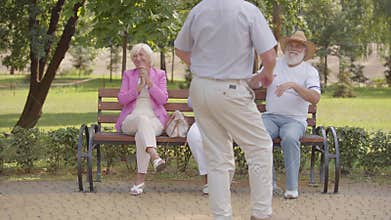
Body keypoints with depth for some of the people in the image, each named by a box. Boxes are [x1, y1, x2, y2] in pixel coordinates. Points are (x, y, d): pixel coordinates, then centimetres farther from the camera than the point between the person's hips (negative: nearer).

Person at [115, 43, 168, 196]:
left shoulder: (159, 75, 15)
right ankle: (154, 156, -64)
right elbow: (122, 99, 5)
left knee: (142, 134, -37)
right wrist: (139, 87, -6)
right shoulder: (128, 75, 18)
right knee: (143, 119, -38)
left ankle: (140, 179, -41)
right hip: (132, 119, 0)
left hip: (154, 121, 0)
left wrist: (149, 81, -6)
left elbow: (163, 99, 1)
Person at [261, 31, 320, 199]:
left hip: (295, 119, -2)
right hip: (271, 116, 2)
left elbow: (315, 98, -12)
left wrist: (293, 85, -24)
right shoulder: (274, 64, 13)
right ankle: (268, 183, -23)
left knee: (290, 138, -36)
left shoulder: (310, 71, 5)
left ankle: (292, 187, -26)